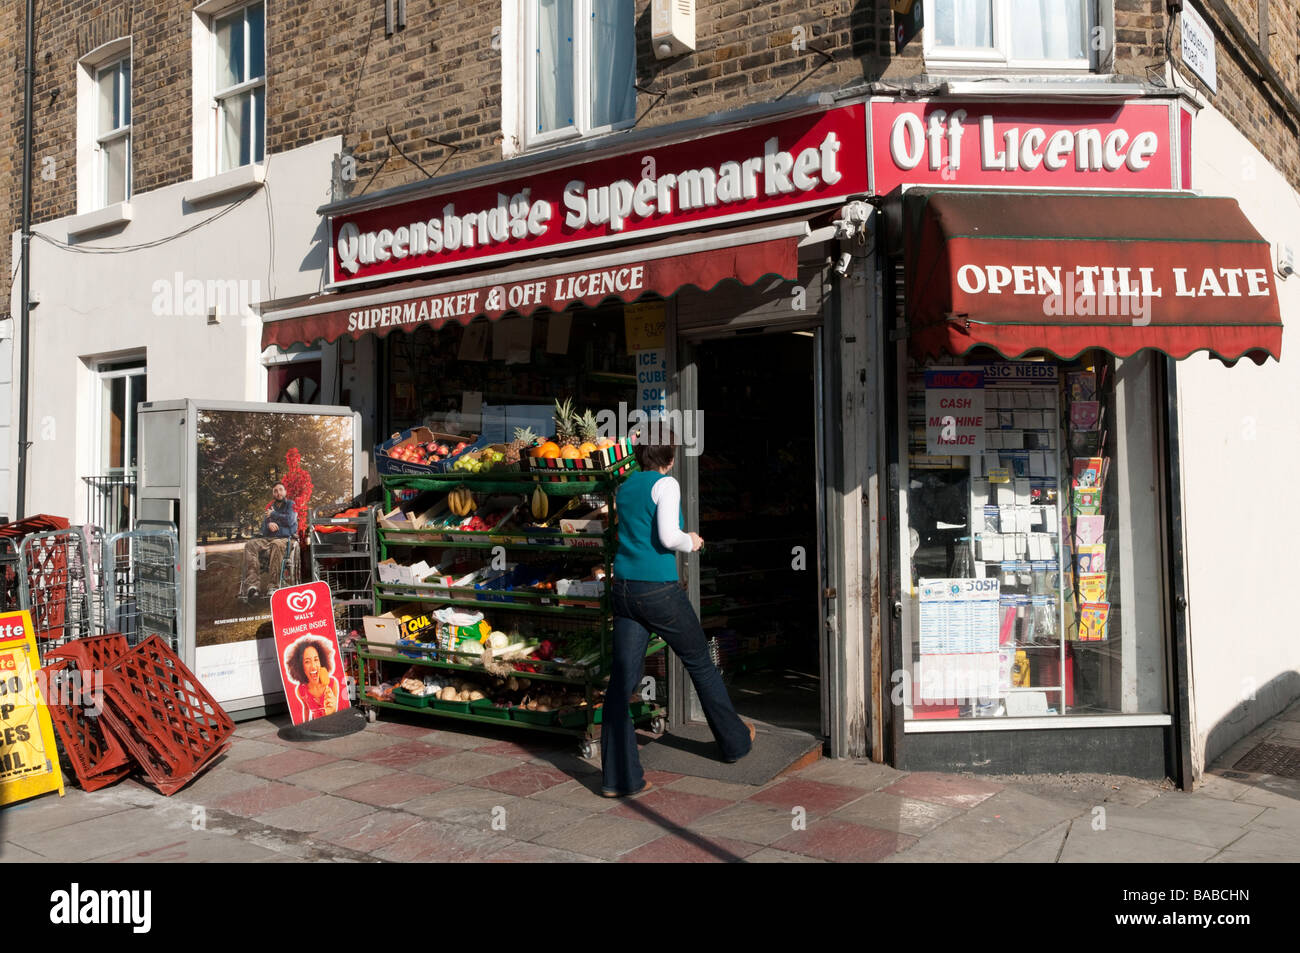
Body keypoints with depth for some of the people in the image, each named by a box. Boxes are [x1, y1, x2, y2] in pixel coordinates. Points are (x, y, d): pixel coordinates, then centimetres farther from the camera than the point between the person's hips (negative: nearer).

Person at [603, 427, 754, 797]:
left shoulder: (624, 489, 13)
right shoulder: (665, 484, -8)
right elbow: (668, 537, -18)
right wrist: (691, 542, 2)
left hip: (624, 587, 6)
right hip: (660, 590, -6)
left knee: (622, 679, 2)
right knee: (700, 663, 14)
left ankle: (619, 776, 2)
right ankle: (735, 740, 32)